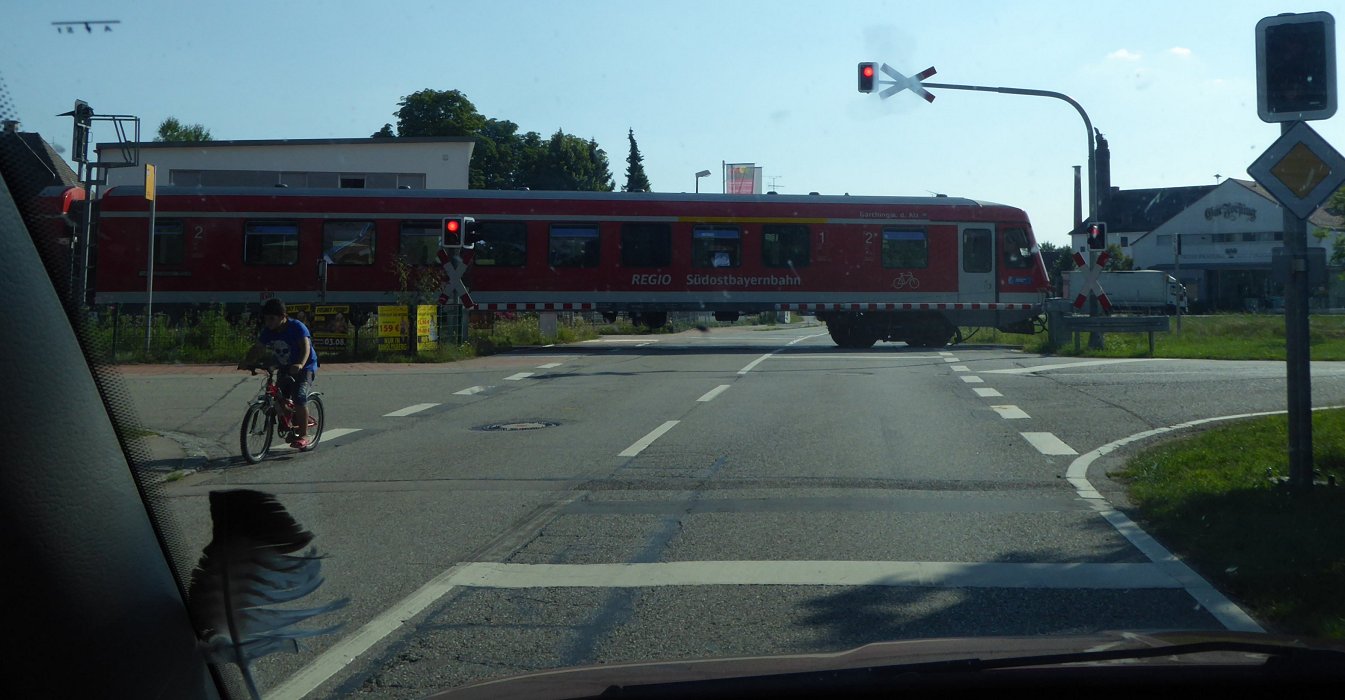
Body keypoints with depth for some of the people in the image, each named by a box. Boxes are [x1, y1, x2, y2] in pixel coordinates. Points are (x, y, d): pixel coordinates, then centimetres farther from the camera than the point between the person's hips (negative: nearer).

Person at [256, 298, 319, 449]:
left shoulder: (296, 327, -20)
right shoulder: (268, 331, -2)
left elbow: (306, 346, -31)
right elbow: (257, 347, -2)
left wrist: (300, 364, -48)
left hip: (304, 368, -7)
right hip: (284, 369, 7)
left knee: (299, 397, -23)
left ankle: (303, 436, -15)